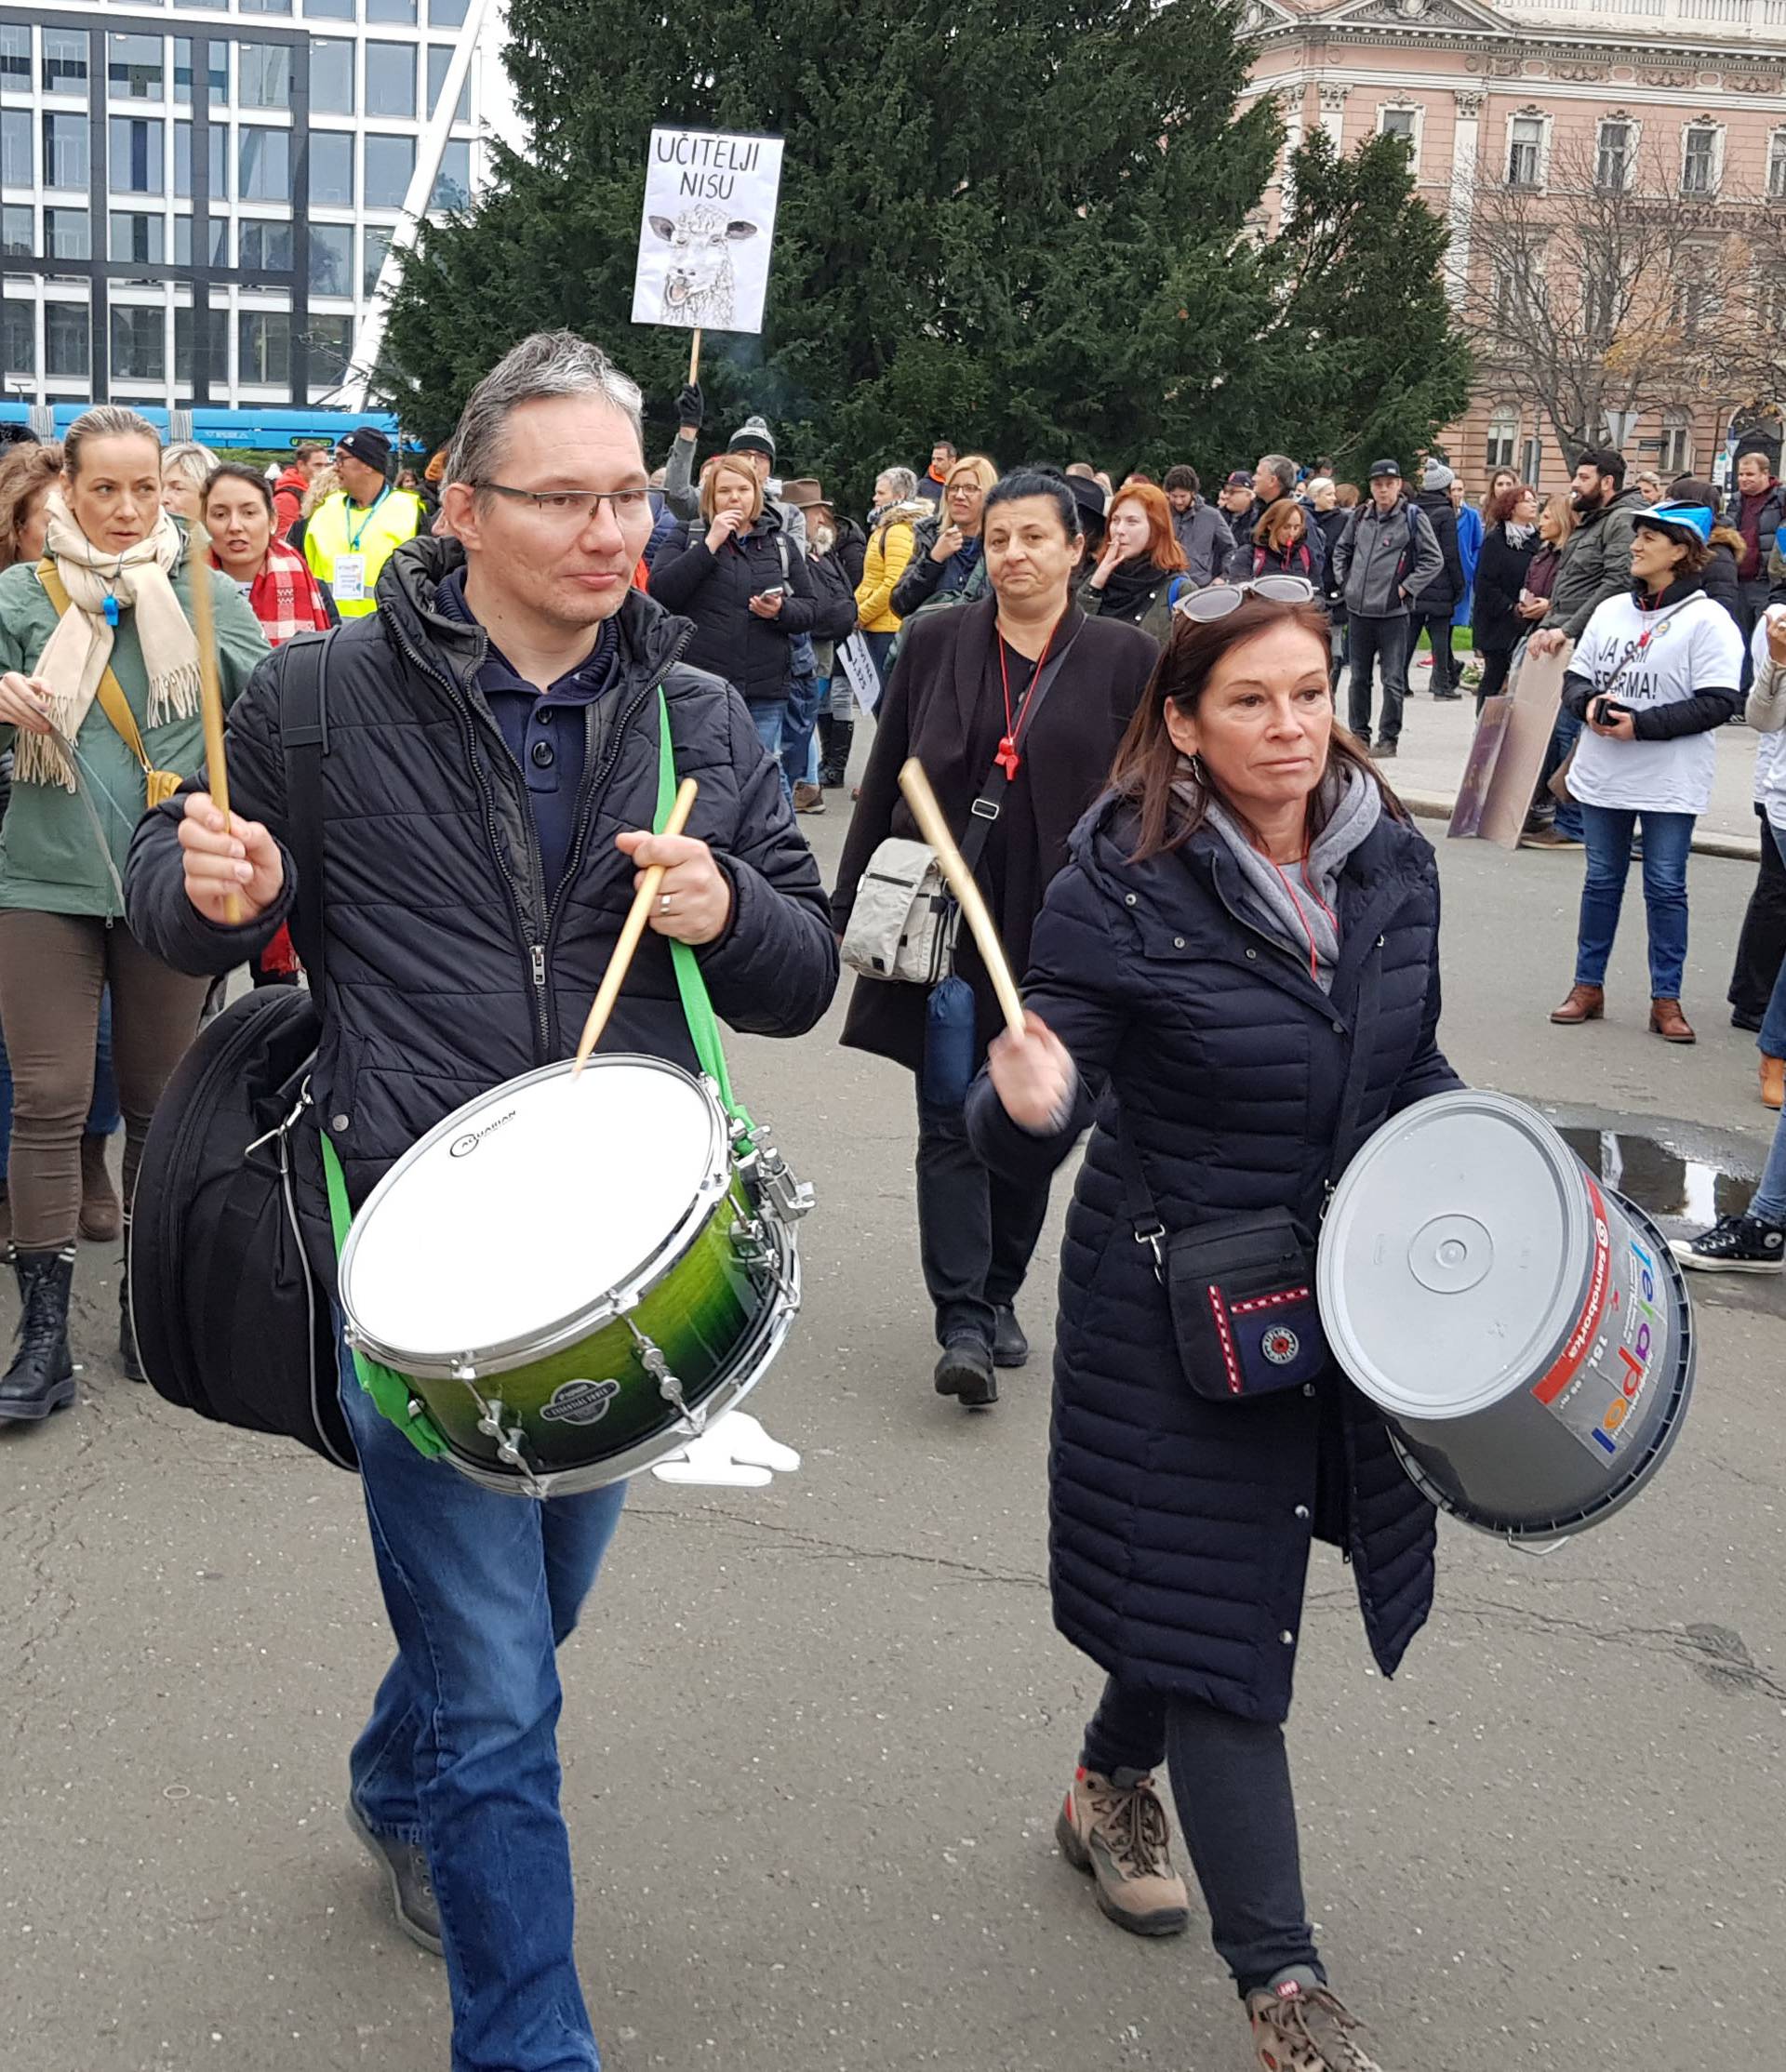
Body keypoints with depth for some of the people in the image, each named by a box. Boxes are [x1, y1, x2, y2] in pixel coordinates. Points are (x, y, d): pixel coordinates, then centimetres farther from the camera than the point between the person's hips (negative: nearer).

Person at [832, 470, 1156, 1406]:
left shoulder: (1122, 658, 1)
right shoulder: (935, 643, 4)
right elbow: (881, 785, 7)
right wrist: (851, 908, 5)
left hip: (1059, 932, 0)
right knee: (952, 1123, -4)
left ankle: (998, 1294, 27)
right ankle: (963, 1323, -4)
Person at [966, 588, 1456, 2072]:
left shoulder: (1391, 862, -2)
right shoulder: (1121, 892, -19)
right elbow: (1029, 1145, -19)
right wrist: (1025, 1106, -41)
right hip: (1177, 1318, -5)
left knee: (1208, 1577, 21)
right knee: (1219, 1617, 1)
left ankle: (1112, 1783, 50)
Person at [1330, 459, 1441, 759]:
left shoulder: (1413, 518, -5)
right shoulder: (1360, 517, 9)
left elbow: (1434, 560, -5)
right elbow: (1342, 550, 23)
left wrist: (1406, 587, -10)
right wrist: (1343, 581, 11)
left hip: (1394, 612, -5)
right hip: (1358, 610, 5)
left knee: (1393, 679, -2)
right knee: (1359, 677, 11)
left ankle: (1388, 737, 5)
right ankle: (1359, 733, 20)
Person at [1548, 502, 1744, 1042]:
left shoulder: (1706, 620, -9)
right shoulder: (1610, 610, 9)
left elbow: (1718, 703, -16)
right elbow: (1576, 676, 15)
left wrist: (1641, 724, -21)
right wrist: (1588, 702, -9)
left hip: (1670, 783, -5)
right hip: (1603, 774, 5)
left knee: (1666, 887, 1)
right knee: (1602, 880, 13)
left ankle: (1666, 1000, 10)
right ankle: (1588, 986, 23)